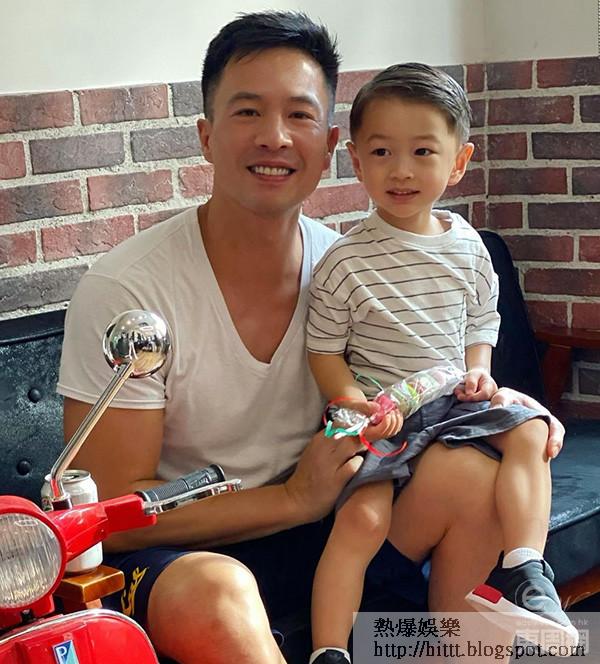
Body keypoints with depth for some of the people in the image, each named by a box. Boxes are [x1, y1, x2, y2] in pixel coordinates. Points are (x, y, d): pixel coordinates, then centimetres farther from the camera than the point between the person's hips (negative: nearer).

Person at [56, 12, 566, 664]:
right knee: (213, 594, -38)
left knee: (470, 471, -17)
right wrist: (296, 497, -22)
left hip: (310, 527, 5)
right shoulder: (124, 291, -17)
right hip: (172, 555, -4)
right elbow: (109, 512, -17)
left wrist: (491, 399, -9)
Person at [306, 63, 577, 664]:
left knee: (528, 432, -13)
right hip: (380, 412, -5)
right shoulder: (346, 262, -11)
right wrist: (356, 403, -19)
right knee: (363, 518, -21)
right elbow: (324, 349, -4)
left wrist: (477, 370, -1)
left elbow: (481, 320, 17)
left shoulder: (466, 246, 3)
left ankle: (522, 574, -9)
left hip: (451, 400, 5)